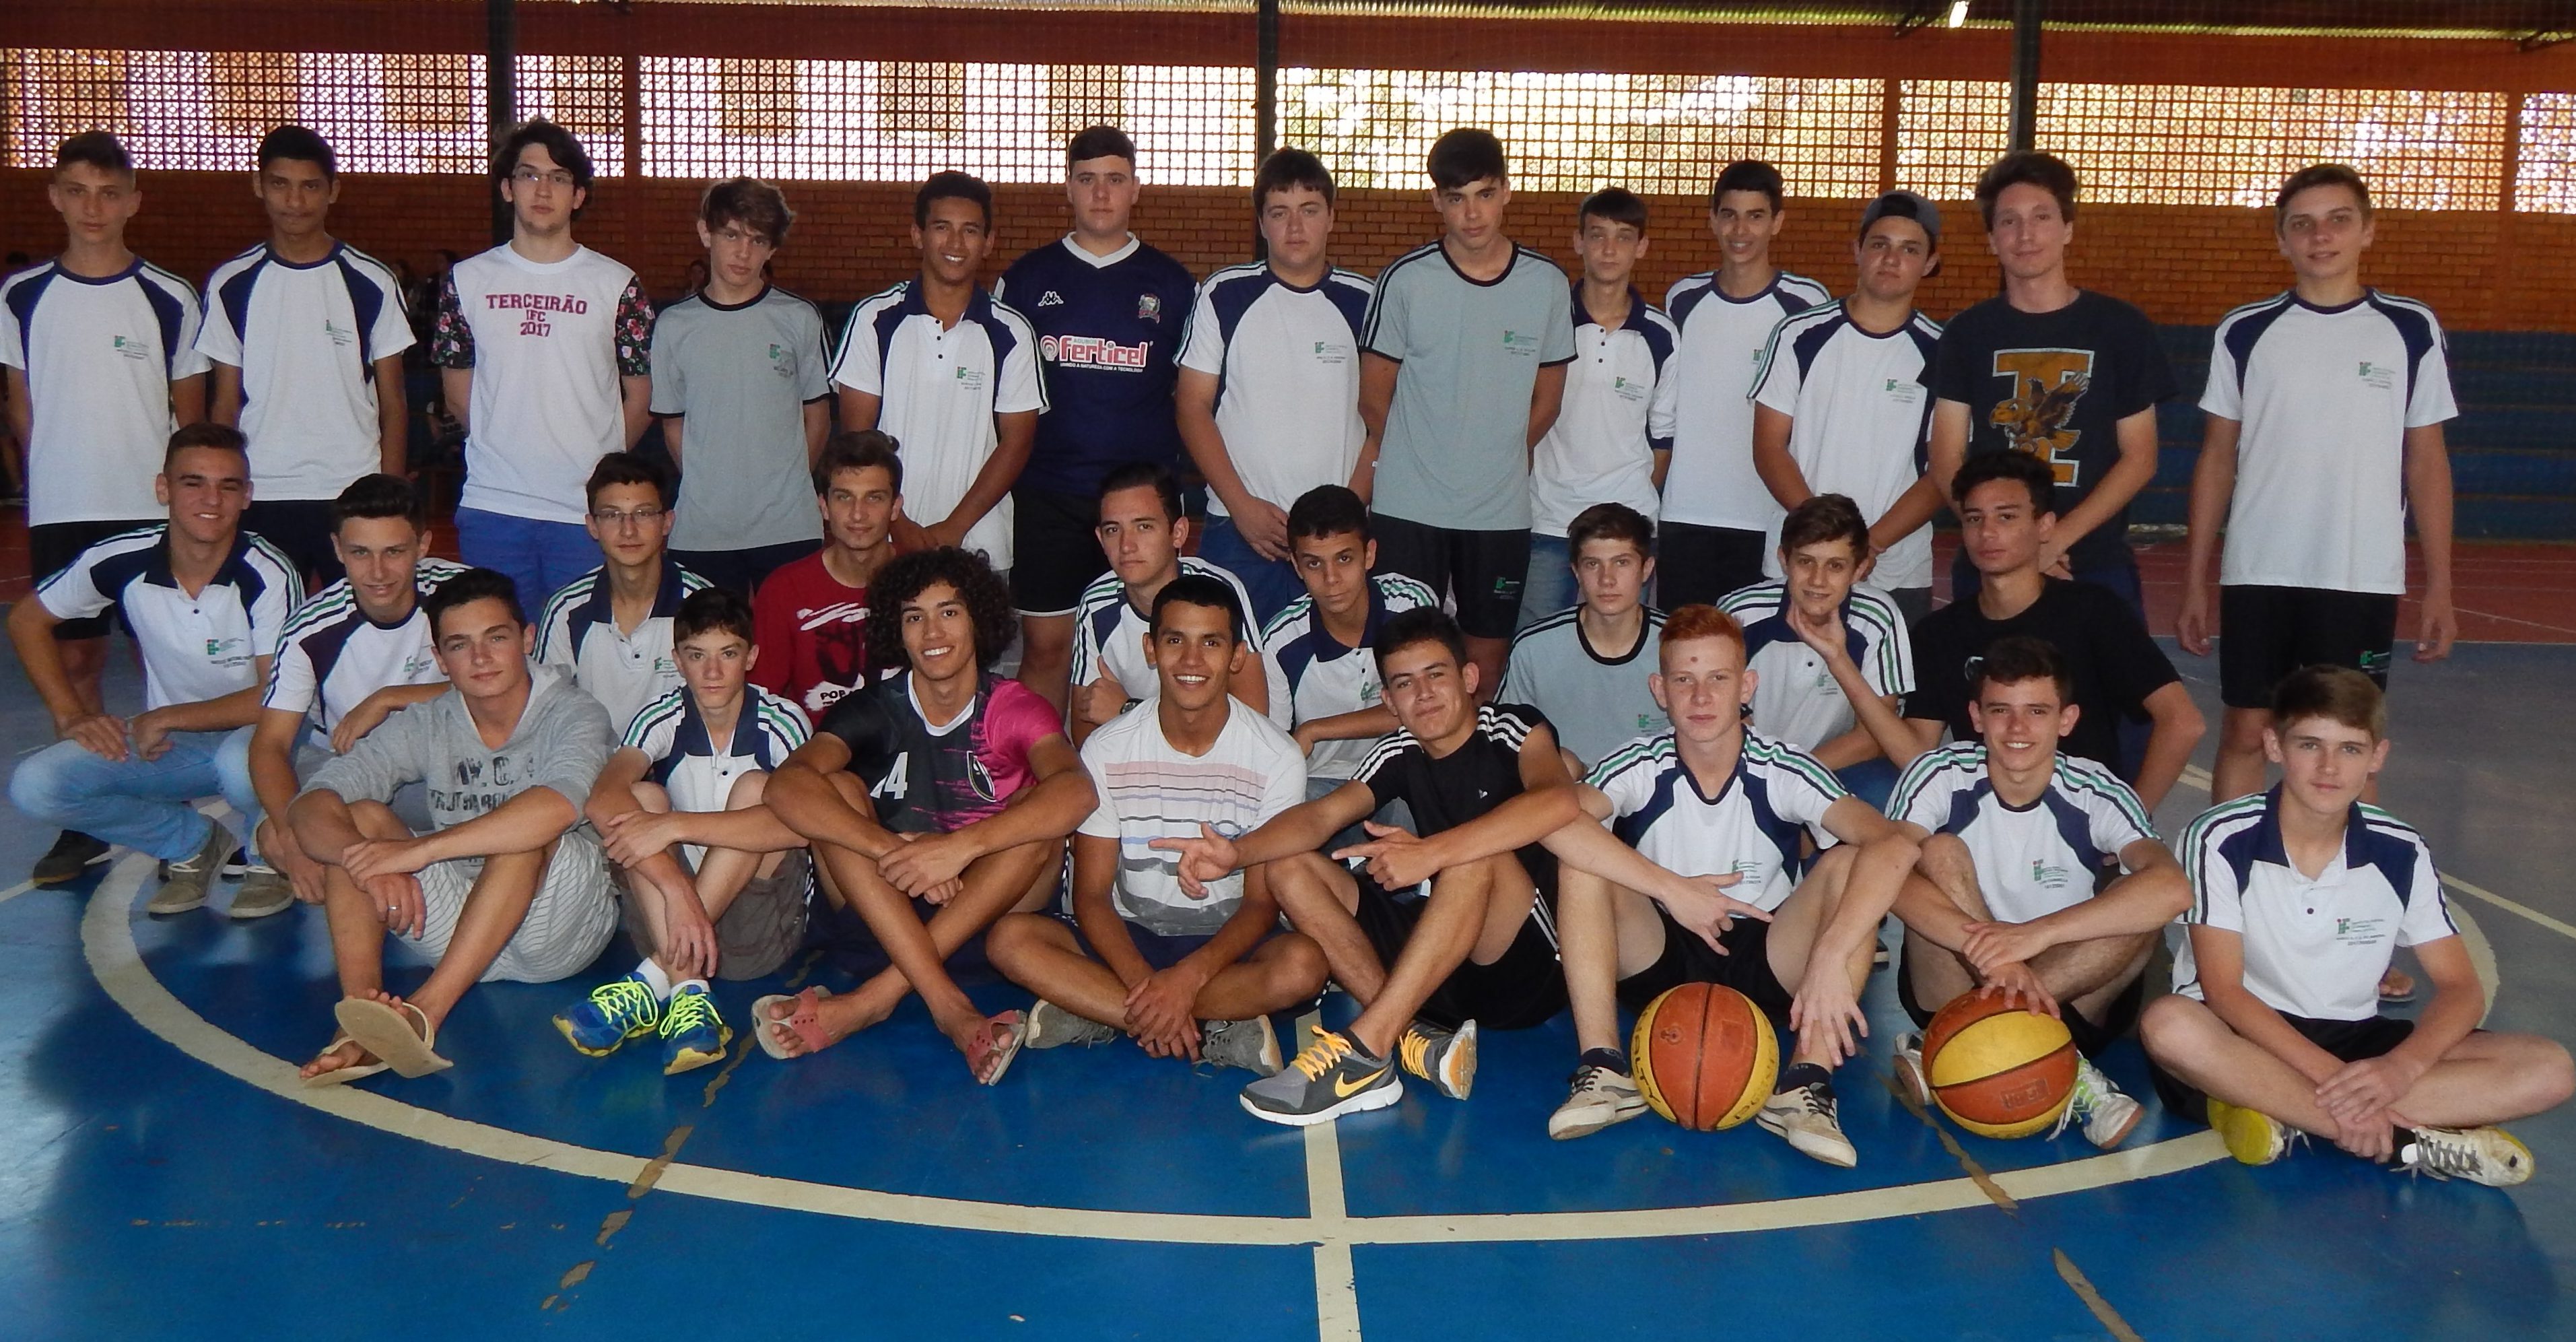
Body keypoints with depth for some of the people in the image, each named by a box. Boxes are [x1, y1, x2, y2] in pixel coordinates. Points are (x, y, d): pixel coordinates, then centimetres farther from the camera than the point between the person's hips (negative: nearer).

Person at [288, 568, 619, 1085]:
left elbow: (559, 807, -33)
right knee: (359, 815, -13)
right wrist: (370, 859, -31)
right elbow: (312, 804, -9)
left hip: (559, 930, -4)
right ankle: (359, 1019, -31)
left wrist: (417, 851, -36)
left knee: (526, 831, -31)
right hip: (459, 933, 4)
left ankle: (426, 1012, -41)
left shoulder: (574, 714, -9)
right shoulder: (426, 726, 3)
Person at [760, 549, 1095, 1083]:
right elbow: (785, 785, -23)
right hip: (880, 915, 1)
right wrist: (892, 851, -37)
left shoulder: (1013, 709, -6)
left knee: (1039, 812, -25)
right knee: (836, 790, -21)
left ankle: (877, 998, -32)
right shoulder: (873, 710, -3)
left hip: (993, 911, -1)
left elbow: (1077, 792, -28)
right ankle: (950, 1007, -35)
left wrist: (960, 847, -40)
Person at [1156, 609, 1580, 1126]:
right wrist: (1236, 852, -29)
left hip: (1530, 965, -5)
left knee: (1477, 856, -33)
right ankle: (1411, 1039, -22)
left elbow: (1558, 801, -29)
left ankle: (1365, 1048, -35)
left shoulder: (1513, 729, -6)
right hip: (1446, 970, 6)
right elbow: (1321, 815, -9)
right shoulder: (1400, 754, 8)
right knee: (1290, 870, -6)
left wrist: (1429, 853, -36)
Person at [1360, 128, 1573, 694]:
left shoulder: (1547, 284, 1)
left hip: (1502, 510, 2)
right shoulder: (1406, 280, -5)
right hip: (1408, 506, -2)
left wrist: (1497, 461, 8)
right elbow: (1374, 397, 3)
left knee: (1488, 658, 9)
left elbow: (1546, 402, 10)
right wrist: (1419, 462, 10)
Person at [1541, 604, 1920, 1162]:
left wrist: (1829, 957, -40)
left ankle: (1806, 1086, -27)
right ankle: (1603, 1072, -24)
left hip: (1766, 965, 0)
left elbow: (1895, 846, -28)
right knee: (1582, 860, -24)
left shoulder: (1785, 771, -13)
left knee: (1849, 865, -24)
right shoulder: (1639, 766, -12)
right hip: (1658, 960, 0)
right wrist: (1671, 889, -33)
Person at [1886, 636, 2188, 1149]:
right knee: (1940, 852, -24)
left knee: (2144, 906, -27)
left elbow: (2173, 888, -33)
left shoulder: (2097, 795, -14)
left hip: (2072, 995, 1)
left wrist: (2035, 935, -43)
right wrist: (1991, 950, -43)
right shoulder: (1939, 776, -12)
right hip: (1956, 987, 0)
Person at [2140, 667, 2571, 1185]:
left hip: (2352, 1040, 4)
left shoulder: (2401, 852, -2)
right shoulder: (2222, 839, -13)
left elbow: (2461, 989, -3)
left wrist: (2401, 1066, -24)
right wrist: (2331, 1077, -28)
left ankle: (2276, 1111, -24)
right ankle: (2406, 1139, -28)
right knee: (2169, 1026, -39)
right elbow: (2222, 989, -17)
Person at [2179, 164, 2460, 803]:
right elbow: (2217, 458, 7)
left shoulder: (2412, 331, 3)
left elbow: (2427, 462, 6)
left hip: (2365, 581, 0)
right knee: (2244, 733, 5)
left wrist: (2440, 587, 1)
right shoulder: (2244, 332, 4)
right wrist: (2195, 580, 3)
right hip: (2259, 577, 0)